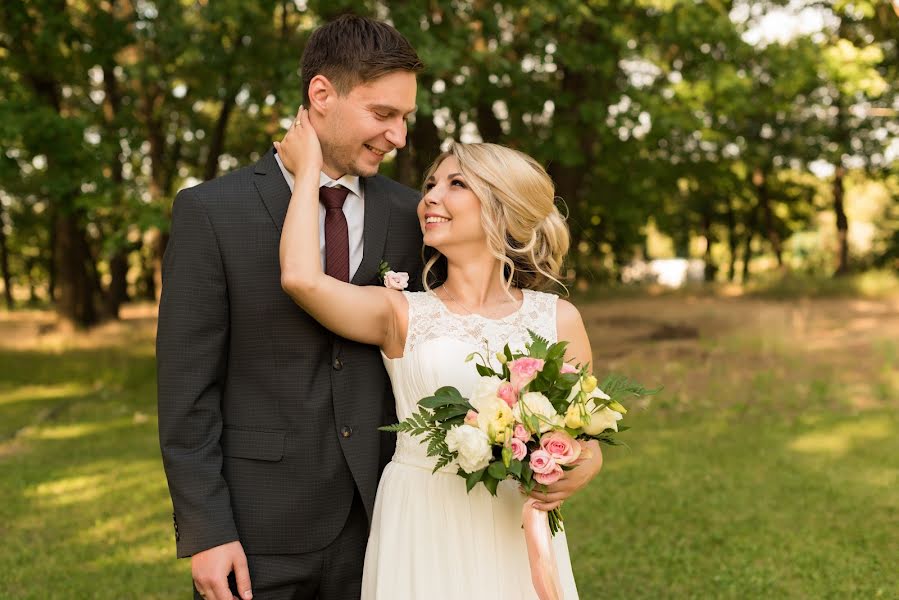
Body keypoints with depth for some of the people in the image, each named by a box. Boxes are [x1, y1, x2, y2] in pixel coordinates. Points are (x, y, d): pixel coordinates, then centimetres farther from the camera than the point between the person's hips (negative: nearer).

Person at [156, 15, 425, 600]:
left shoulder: (409, 215, 3)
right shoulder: (211, 212, -6)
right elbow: (186, 390, -7)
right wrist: (205, 532, -10)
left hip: (378, 521, 3)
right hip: (258, 535, -3)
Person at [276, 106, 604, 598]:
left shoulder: (558, 319, 1)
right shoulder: (402, 315, -1)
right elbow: (301, 278, -18)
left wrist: (577, 472, -14)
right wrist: (308, 170, -4)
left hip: (515, 538, 1)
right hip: (421, 535, -1)